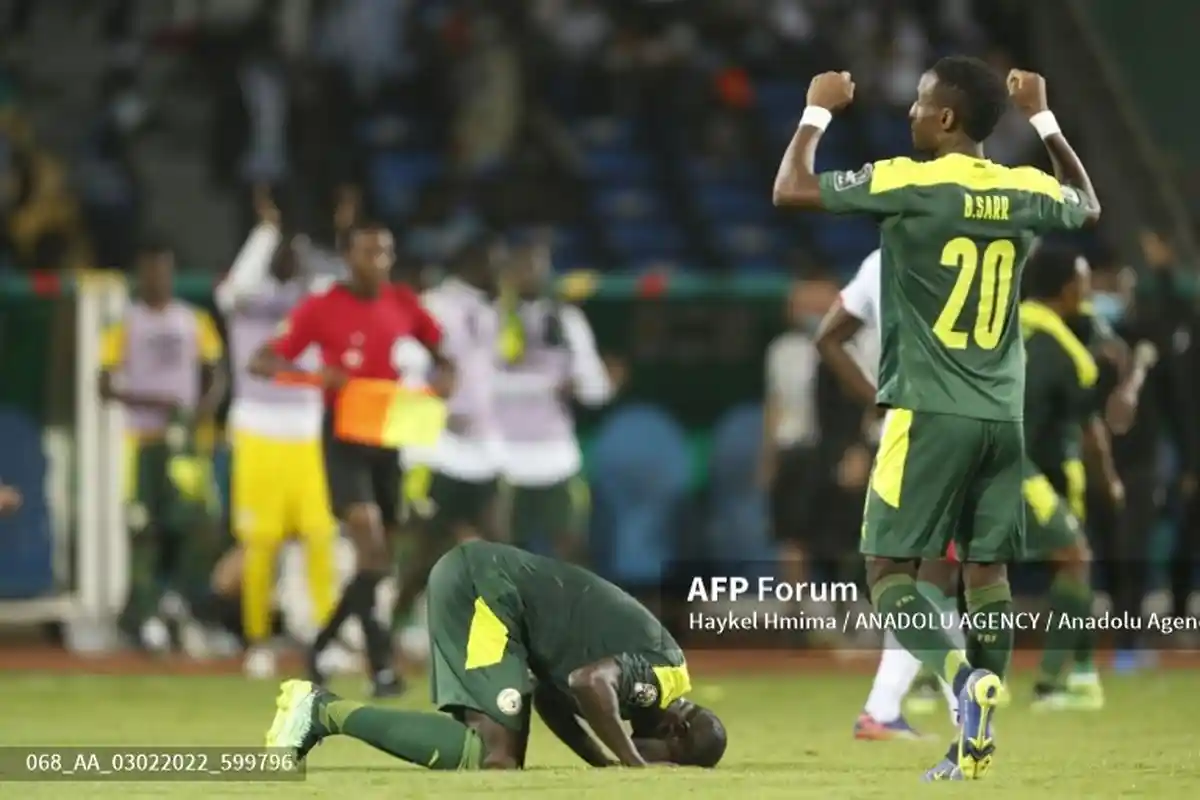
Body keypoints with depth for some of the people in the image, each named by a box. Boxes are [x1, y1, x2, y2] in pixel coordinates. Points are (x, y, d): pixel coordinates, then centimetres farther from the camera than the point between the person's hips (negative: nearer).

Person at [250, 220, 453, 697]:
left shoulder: (403, 305, 5)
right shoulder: (321, 309, -7)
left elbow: (441, 350, 18)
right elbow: (262, 363, -8)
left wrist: (444, 376, -6)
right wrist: (317, 376, -26)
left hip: (389, 439, 5)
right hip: (345, 438, -5)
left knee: (378, 557, 9)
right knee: (371, 545, -19)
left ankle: (321, 645, 28)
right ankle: (381, 663, -17)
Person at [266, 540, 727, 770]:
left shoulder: (645, 662, 16)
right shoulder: (659, 672, -13)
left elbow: (550, 696, 25)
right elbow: (589, 682, -33)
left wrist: (604, 764, 14)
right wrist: (632, 763, -21)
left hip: (473, 586, 10)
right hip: (480, 586, -10)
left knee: (505, 759, 9)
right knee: (493, 757, -15)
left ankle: (322, 712, 8)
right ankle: (326, 713, -12)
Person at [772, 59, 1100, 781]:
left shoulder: (909, 183, -11)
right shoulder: (1028, 192, 5)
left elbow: (790, 190, -5)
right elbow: (1089, 207, 29)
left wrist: (819, 111, 9)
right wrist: (1044, 119, 34)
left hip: (929, 412, -5)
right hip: (1002, 414, 5)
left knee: (890, 568, 0)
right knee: (987, 569, 8)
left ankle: (966, 677, -24)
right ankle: (977, 740, 4)